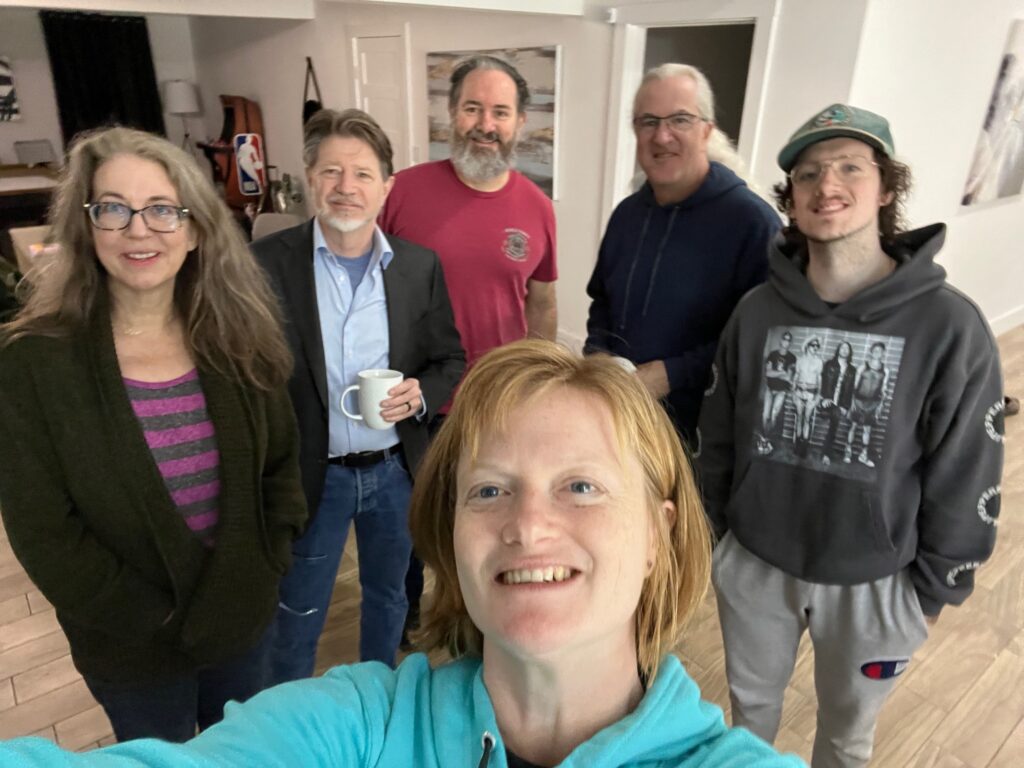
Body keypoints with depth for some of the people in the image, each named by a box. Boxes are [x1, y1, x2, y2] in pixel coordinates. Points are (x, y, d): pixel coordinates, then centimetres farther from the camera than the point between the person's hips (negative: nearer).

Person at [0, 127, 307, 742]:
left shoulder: (237, 338, -6)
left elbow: (283, 461, 2)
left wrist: (269, 562, -7)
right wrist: (155, 617, -14)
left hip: (245, 616, 3)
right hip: (133, 648, -2)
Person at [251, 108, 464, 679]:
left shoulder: (421, 266, -5)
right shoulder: (269, 262, -12)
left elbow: (450, 360, 4)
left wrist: (421, 394, -17)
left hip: (396, 469, 3)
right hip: (311, 475, -2)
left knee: (388, 594, 24)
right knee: (298, 615, 17)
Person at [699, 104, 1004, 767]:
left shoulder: (950, 327, -18)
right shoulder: (758, 312, -10)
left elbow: (966, 480, -10)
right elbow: (719, 436, 0)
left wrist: (936, 588, -2)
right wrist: (712, 529, 6)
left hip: (874, 582, -2)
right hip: (752, 564, 2)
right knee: (750, 702, 27)